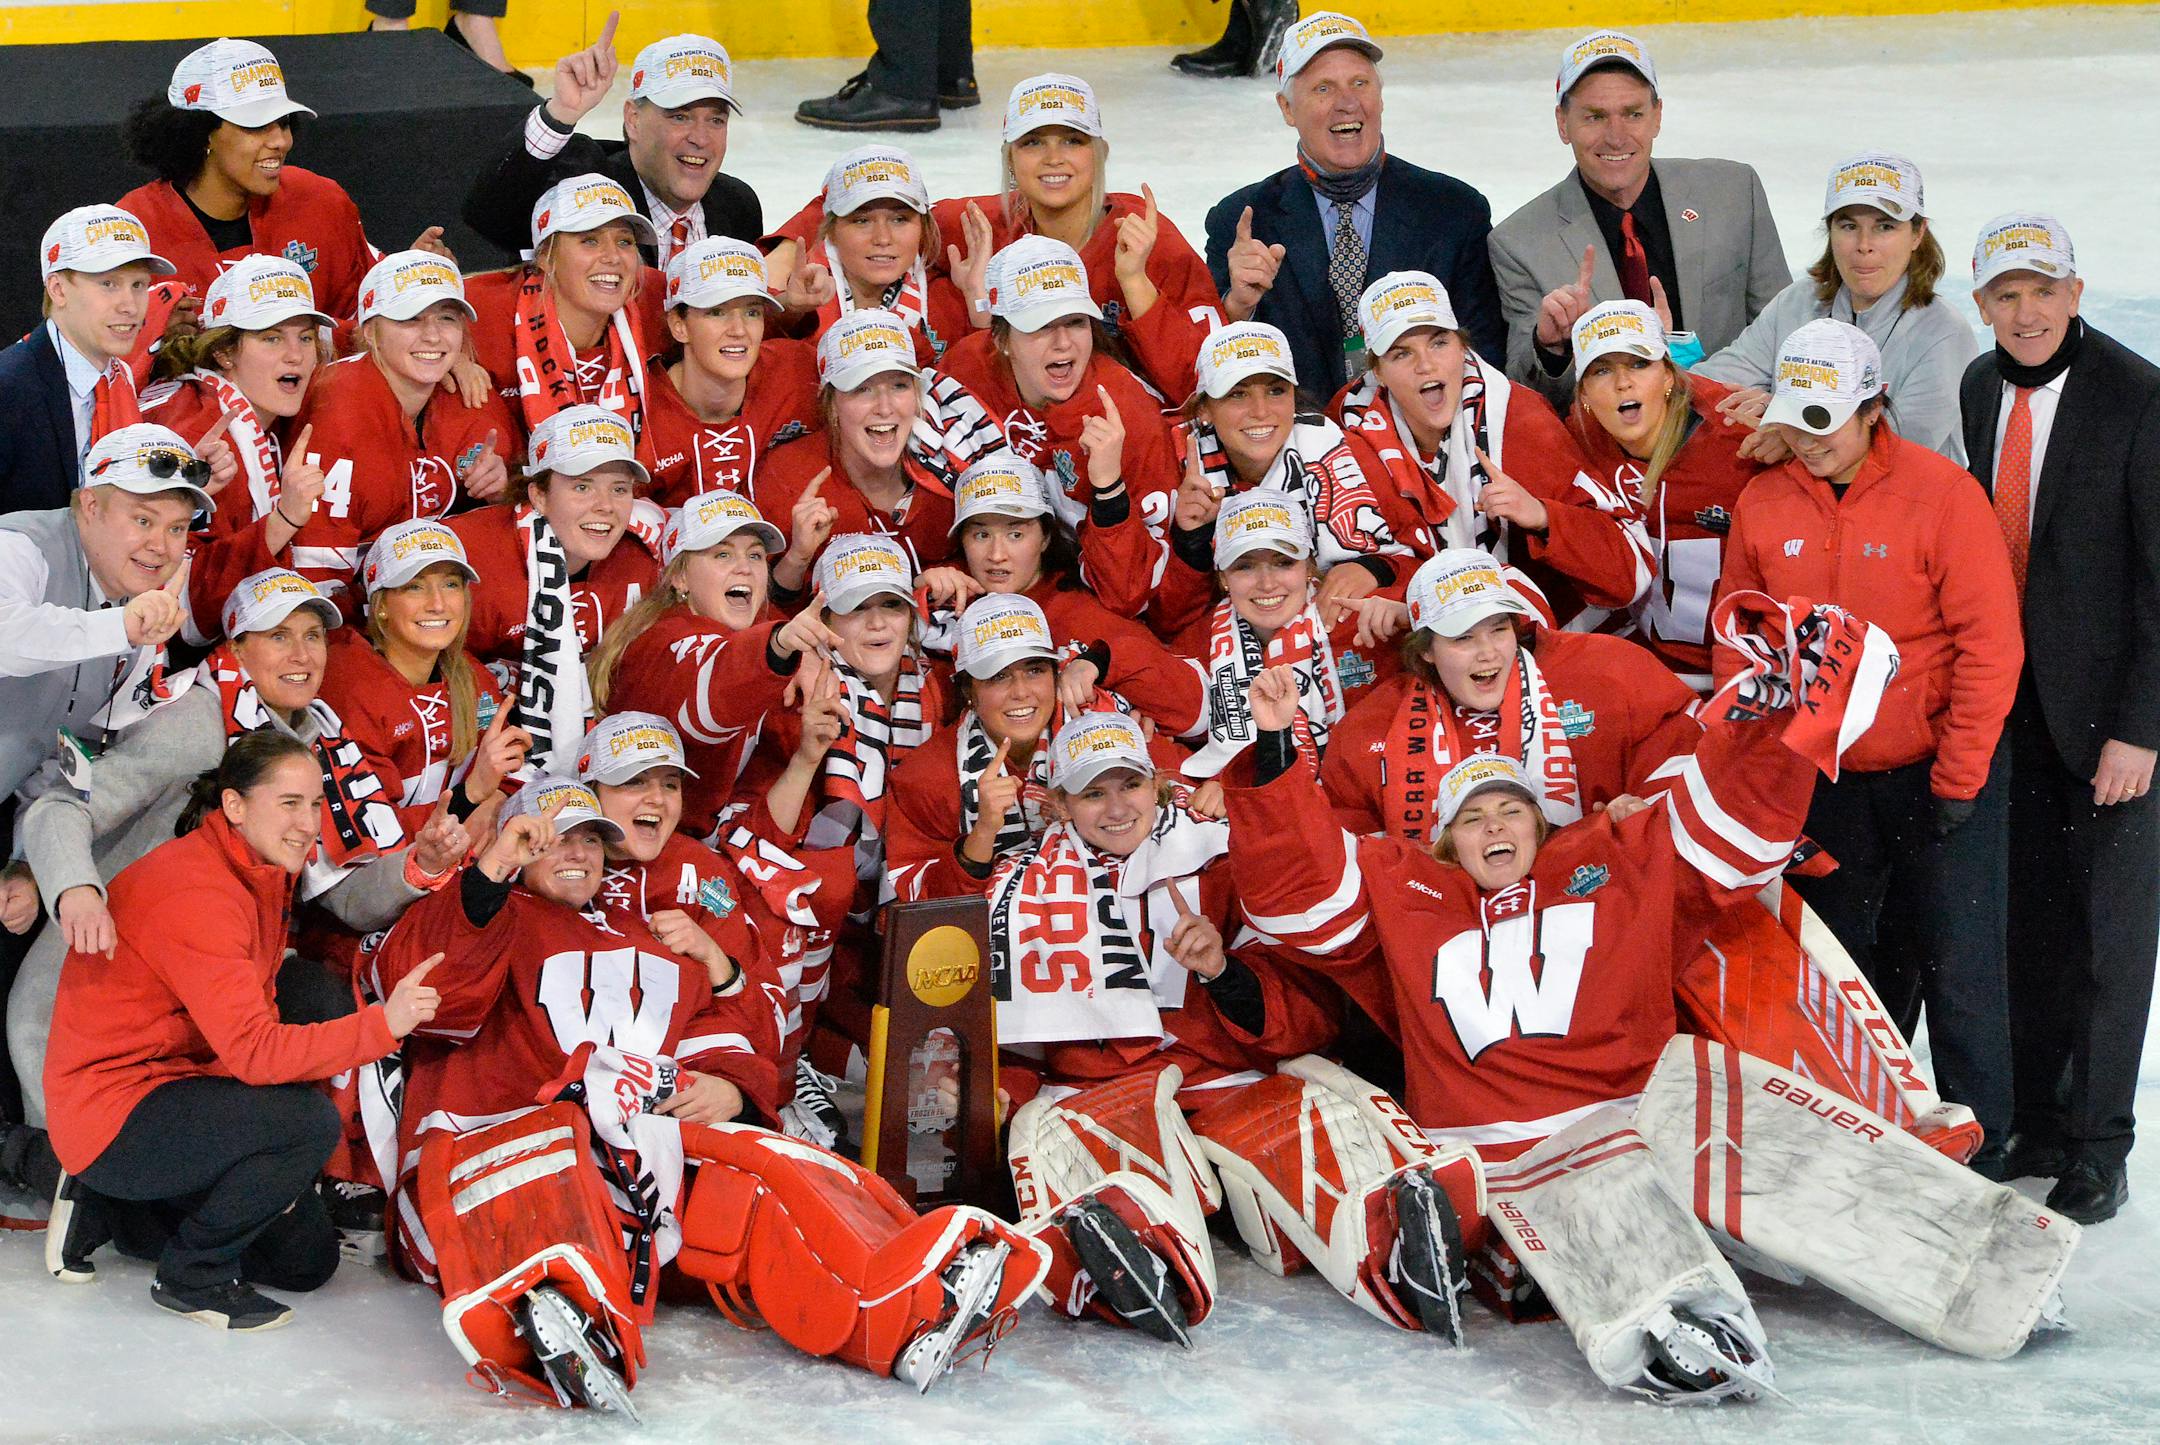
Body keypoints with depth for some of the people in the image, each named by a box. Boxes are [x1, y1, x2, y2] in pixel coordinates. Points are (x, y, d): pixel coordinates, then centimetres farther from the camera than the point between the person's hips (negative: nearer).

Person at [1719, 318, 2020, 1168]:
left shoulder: (1941, 492, -11)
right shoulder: (1762, 506, 1)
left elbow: (1991, 642, -11)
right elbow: (1738, 648, 9)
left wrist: (1956, 779, -12)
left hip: (1938, 772, -4)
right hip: (1824, 780, 4)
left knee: (1956, 970, -2)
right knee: (1849, 968, 12)